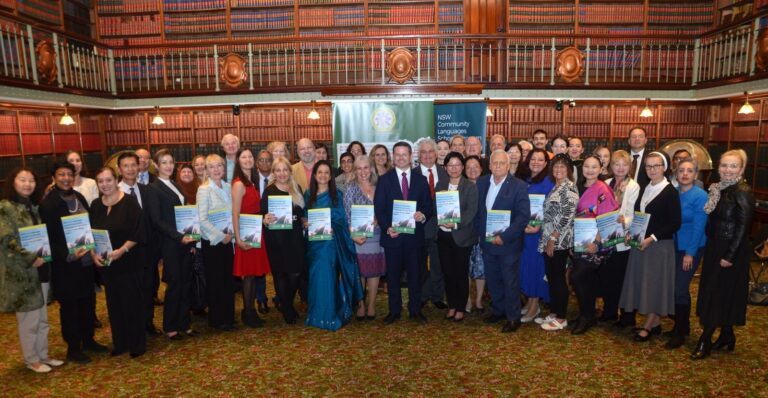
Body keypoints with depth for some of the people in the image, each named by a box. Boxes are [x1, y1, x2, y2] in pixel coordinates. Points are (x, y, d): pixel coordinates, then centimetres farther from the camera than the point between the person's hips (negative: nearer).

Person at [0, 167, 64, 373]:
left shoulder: (33, 207, 12)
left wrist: (46, 255, 2)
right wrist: (31, 259, -19)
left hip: (41, 268, 7)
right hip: (21, 272, -7)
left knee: (42, 318, 15)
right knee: (29, 319, 3)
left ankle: (43, 355, 27)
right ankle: (32, 360, 18)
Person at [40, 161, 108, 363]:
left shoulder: (79, 197, 4)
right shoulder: (48, 204, -13)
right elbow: (48, 239, -14)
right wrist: (67, 255, -26)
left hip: (86, 261, 6)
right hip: (65, 265, -6)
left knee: (88, 302, 16)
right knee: (69, 307, 8)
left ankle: (88, 340, 33)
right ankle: (73, 349, 23)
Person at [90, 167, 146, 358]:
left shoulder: (129, 202, -9)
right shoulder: (95, 205, 7)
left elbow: (138, 232, -13)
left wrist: (121, 250, -22)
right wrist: (93, 253, -6)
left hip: (129, 261, -5)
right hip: (105, 262, 5)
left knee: (132, 301, 1)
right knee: (113, 302, 12)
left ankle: (137, 343, 14)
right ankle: (119, 342, 25)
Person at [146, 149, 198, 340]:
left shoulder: (176, 186, 14)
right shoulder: (153, 188, -8)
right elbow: (156, 221, -14)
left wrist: (190, 238, 8)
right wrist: (179, 237, -20)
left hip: (185, 241, 7)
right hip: (170, 244, -7)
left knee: (186, 283, 10)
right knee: (174, 285, 2)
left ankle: (184, 323, 22)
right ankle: (170, 327, 18)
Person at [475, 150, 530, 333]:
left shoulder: (519, 186, -11)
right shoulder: (481, 183, 4)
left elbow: (524, 215, -16)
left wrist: (504, 237, -20)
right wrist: (480, 232, 3)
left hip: (508, 243, -5)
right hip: (487, 241, 5)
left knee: (511, 282, 5)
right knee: (492, 280, 16)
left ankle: (513, 317, 20)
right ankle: (498, 310, 34)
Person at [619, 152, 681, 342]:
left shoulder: (670, 192, -9)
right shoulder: (643, 189, 9)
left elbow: (675, 224, -13)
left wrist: (652, 238, -19)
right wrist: (631, 233, -1)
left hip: (660, 245, -7)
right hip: (640, 243, 7)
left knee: (655, 284, 2)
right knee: (643, 282, 10)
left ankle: (648, 326, 13)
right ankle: (655, 323, 23)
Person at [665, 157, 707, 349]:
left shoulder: (700, 196, -13)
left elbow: (699, 227, -15)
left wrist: (690, 253, -16)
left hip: (690, 248, -6)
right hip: (675, 246, 6)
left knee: (680, 289, -4)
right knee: (680, 287, 14)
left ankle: (679, 334, 8)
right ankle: (683, 326, 30)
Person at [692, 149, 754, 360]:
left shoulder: (742, 192, -15)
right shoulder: (717, 189, 7)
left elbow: (743, 227, -17)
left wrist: (729, 256, -18)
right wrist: (710, 247, 7)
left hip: (730, 251, -8)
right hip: (714, 248, 8)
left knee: (720, 294, 0)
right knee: (713, 293, 14)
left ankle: (705, 341, 8)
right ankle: (727, 336, 29)